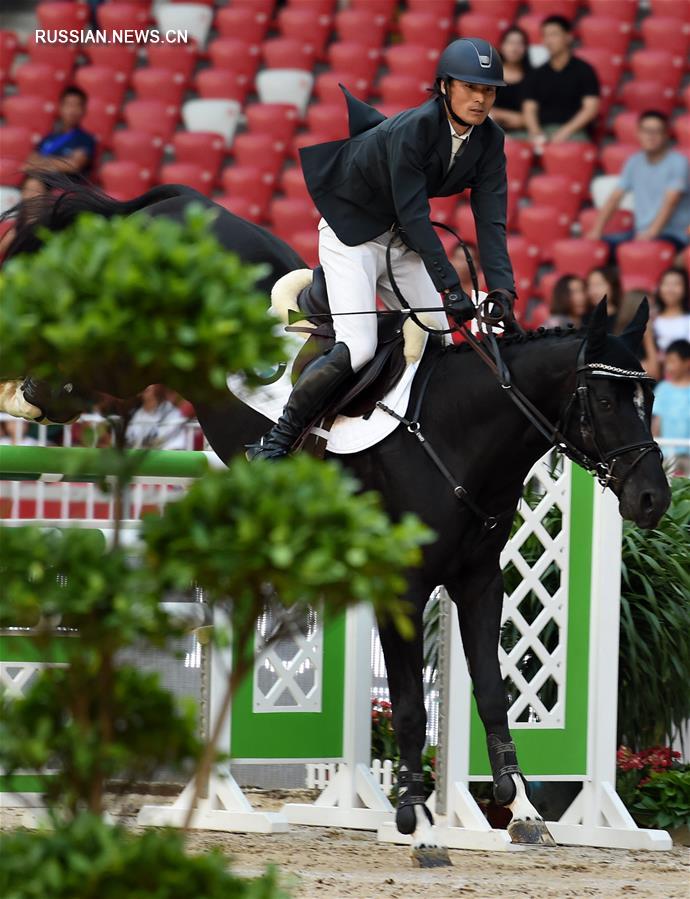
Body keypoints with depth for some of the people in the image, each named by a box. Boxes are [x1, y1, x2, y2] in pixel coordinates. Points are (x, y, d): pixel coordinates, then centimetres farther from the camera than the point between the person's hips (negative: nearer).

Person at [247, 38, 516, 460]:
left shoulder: (489, 142, -8)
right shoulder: (411, 130, -29)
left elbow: (491, 220, -11)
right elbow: (414, 215, -31)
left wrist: (502, 291, -23)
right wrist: (451, 287, -34)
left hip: (402, 241, 8)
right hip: (352, 233, -8)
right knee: (357, 348, -20)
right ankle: (277, 441, -12)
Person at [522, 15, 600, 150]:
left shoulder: (584, 70, 8)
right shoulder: (536, 75, 18)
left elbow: (591, 107, 0)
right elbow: (529, 109, 10)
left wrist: (565, 132, -13)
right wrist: (536, 134, -11)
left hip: (574, 132, -2)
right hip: (543, 130, 3)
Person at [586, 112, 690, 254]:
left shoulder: (678, 163, -5)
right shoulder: (635, 162, 14)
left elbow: (670, 201, -16)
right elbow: (614, 198, 12)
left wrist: (652, 232, -29)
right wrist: (597, 230, -1)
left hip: (673, 235, -6)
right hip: (640, 231, 6)